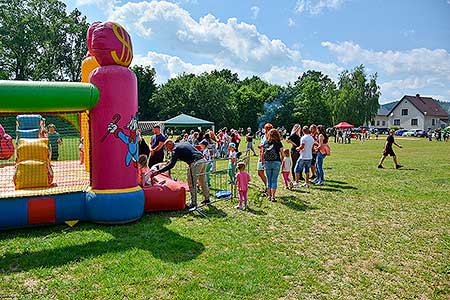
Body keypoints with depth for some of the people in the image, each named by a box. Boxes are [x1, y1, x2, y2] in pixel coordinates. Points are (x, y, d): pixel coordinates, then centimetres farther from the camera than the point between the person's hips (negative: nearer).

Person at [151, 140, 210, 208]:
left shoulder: (176, 149, -2)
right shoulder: (184, 143, 22)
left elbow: (171, 165, -10)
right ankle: (207, 199, 32)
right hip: (203, 160, 9)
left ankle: (193, 203, 6)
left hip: (195, 163, -9)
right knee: (203, 182, 20)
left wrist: (158, 172, -11)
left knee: (192, 184, 2)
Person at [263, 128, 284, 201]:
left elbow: (263, 153, 4)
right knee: (274, 180, 2)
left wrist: (263, 162, 13)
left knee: (269, 180, 13)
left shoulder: (266, 142, 2)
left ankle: (269, 196, 18)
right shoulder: (278, 143, -5)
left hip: (267, 162, 3)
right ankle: (273, 197, 1)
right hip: (276, 162, -3)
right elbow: (282, 153, -3)